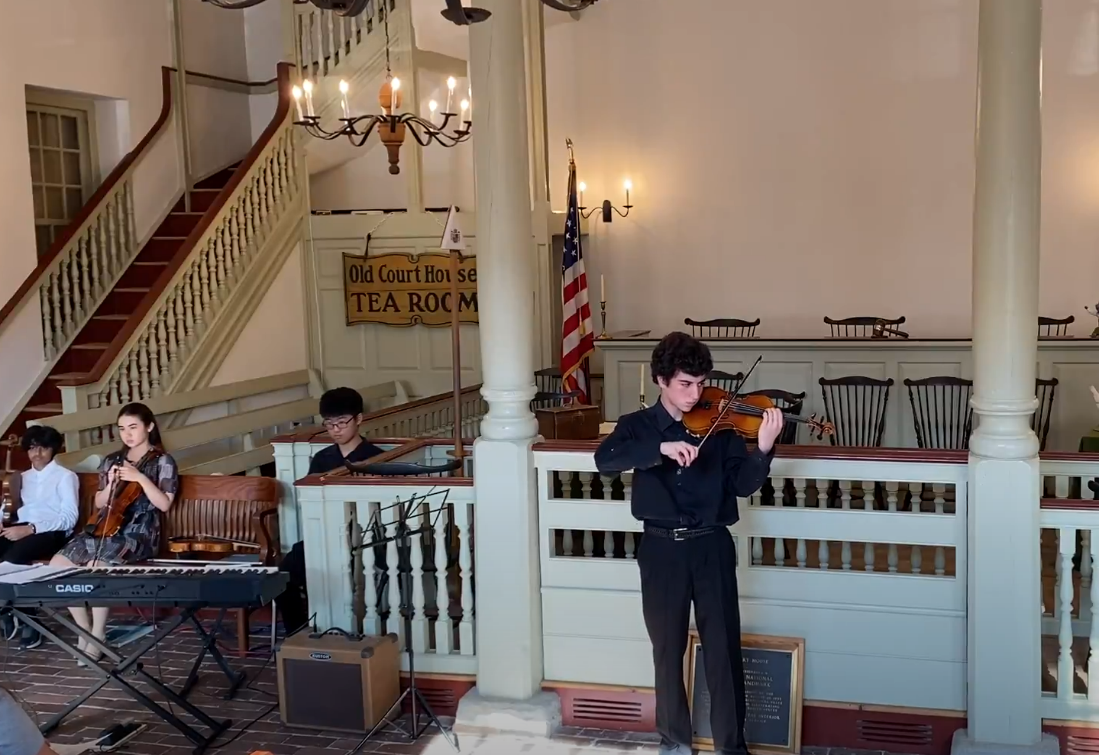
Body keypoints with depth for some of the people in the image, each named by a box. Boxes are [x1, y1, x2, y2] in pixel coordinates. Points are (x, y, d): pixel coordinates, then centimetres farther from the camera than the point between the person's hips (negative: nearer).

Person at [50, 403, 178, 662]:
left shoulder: (163, 461, 2)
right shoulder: (112, 460, 16)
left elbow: (164, 504, -8)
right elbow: (99, 503, 16)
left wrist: (140, 478, -18)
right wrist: (110, 484, -3)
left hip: (140, 533, -6)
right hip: (107, 528, 6)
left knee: (97, 566, -33)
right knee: (58, 564, -18)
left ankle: (97, 635, -15)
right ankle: (85, 630, -5)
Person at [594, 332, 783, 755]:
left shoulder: (720, 426, 2)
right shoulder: (638, 425, 1)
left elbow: (743, 484, -5)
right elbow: (604, 460, -19)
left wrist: (763, 449, -24)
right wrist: (661, 447, -31)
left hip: (712, 546, 0)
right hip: (661, 548, 0)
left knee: (723, 648, 3)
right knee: (668, 648, 10)